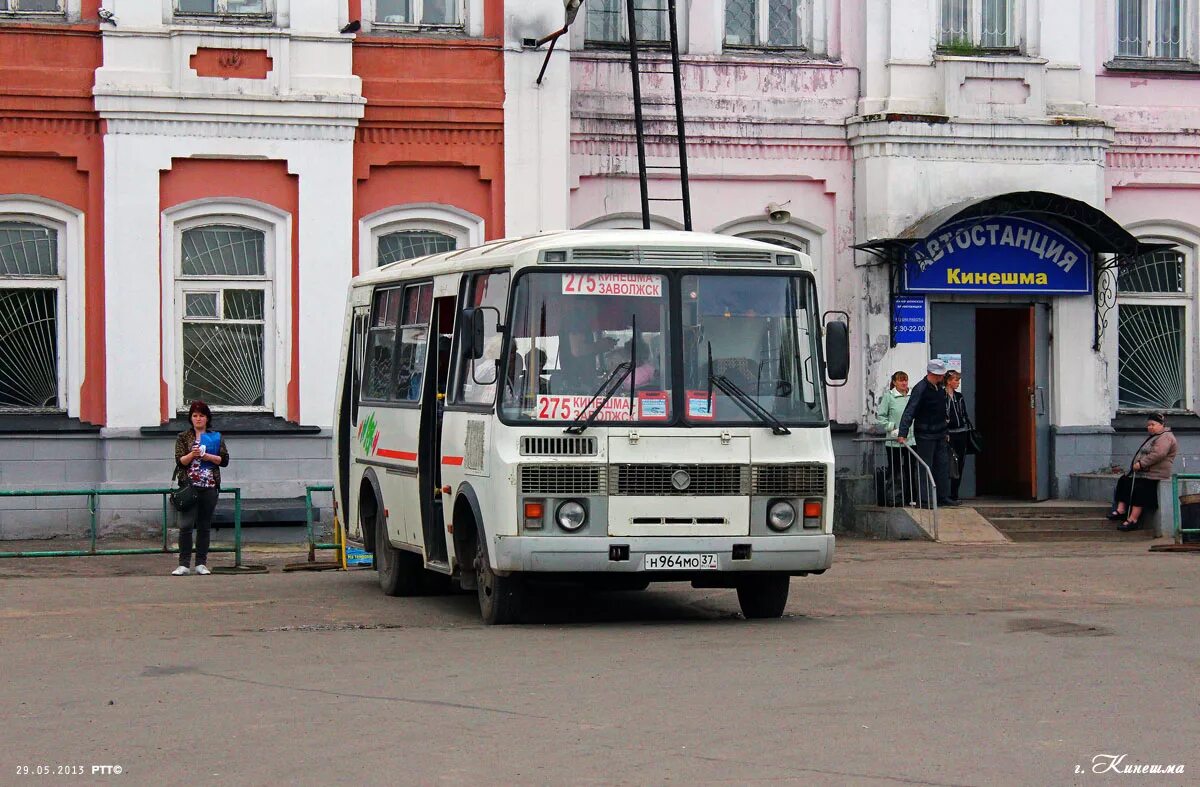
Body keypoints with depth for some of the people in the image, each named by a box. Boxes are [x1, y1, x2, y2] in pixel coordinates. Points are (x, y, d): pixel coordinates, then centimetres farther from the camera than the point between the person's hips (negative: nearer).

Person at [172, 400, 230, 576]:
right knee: (186, 525, -10)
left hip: (210, 487, 2)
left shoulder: (216, 437, 10)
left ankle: (201, 563, 10)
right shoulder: (183, 438, 8)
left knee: (204, 527, 6)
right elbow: (179, 461, 0)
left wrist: (207, 456, -11)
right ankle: (184, 564, -9)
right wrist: (192, 455, -18)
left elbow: (225, 460, 3)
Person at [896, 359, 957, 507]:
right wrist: (902, 434, -29)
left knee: (943, 465, 8)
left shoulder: (939, 388, 9)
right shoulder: (920, 389, -16)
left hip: (939, 434, 8)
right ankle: (924, 499, 3)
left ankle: (943, 496, 14)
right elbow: (909, 412, -22)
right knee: (925, 467, -3)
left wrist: (945, 432, 19)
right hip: (925, 435, -8)